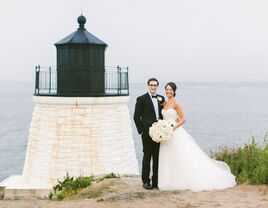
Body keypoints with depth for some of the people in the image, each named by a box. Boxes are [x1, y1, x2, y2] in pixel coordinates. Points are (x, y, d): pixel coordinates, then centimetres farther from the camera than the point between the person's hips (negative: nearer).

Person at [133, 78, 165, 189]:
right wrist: (141, 131, -6)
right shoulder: (141, 99, -3)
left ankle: (156, 181, 15)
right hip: (147, 133, -4)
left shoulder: (161, 98, 12)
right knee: (147, 156, 2)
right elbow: (136, 116, -3)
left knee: (158, 157, 8)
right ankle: (146, 181, 11)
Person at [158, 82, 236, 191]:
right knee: (169, 159, 7)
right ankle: (172, 181, 13)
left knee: (182, 157, -5)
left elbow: (183, 119, -12)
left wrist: (172, 128, -20)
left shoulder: (176, 103, -9)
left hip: (176, 133, -7)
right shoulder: (164, 104, 12)